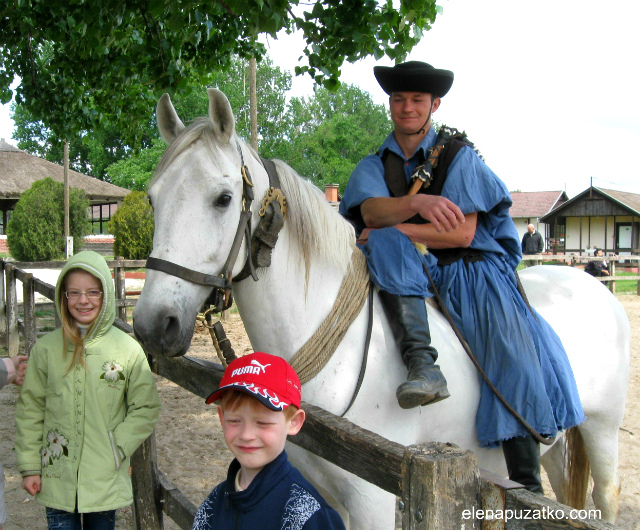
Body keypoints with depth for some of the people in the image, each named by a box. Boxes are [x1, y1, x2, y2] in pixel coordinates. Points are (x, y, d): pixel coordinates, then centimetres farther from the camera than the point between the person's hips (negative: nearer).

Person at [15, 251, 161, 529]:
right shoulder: (46, 348, -4)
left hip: (106, 481, 0)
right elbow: (30, 410, 2)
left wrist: (117, 449, -11)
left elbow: (146, 408, -2)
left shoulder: (128, 349, -7)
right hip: (57, 480, 0)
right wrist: (29, 466, 0)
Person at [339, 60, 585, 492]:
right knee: (385, 242, -32)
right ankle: (423, 364, -46)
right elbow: (371, 212, -13)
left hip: (469, 267, -1)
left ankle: (527, 484, -20)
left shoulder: (459, 157, 5)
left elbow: (462, 233, -7)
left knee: (512, 351, -25)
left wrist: (395, 228, -14)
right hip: (407, 273, 2)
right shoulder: (374, 166, 11)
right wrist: (417, 203, -34)